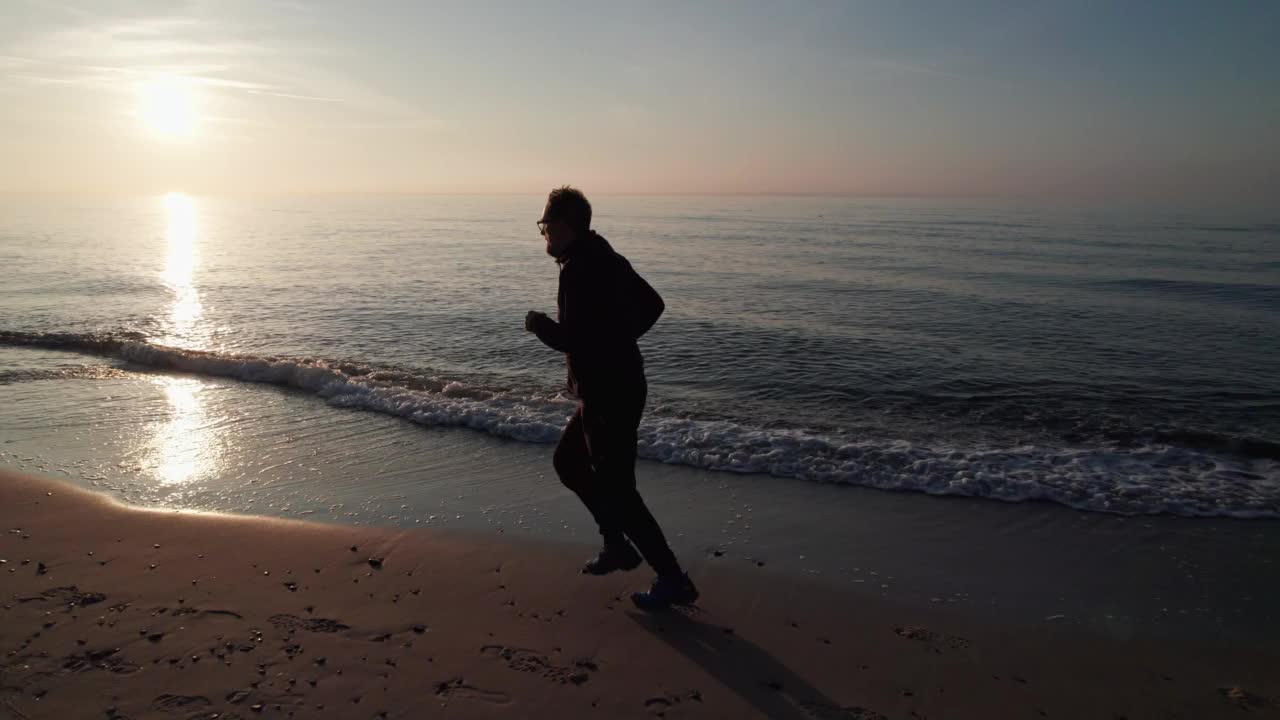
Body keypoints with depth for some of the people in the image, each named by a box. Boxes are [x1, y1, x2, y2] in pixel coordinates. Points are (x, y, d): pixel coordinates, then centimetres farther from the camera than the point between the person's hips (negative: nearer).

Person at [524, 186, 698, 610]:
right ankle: (617, 545, 30)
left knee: (616, 490, -3)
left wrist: (540, 325, -7)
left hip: (609, 394, -10)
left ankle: (673, 580, 5)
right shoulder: (605, 259, 10)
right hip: (619, 384, 10)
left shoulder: (580, 269, -20)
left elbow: (570, 339, -26)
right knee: (568, 462, 23)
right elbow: (652, 304, 19)